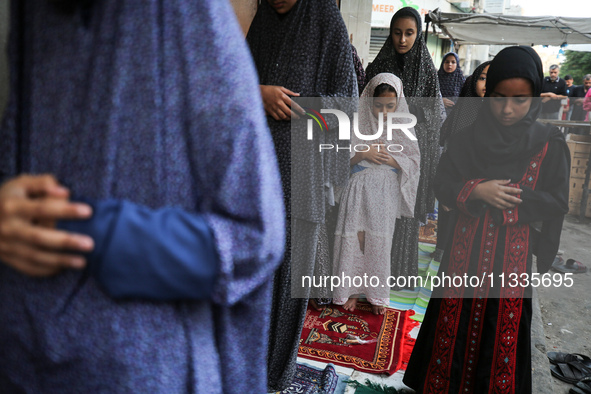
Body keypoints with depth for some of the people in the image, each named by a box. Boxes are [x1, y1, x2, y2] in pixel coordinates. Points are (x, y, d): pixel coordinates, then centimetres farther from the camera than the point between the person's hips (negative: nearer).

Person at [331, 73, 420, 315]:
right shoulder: (358, 125, 1)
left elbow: (414, 163, 3)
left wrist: (388, 158, -11)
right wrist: (362, 153, -14)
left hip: (385, 192, 1)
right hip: (358, 189, 0)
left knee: (379, 241, 1)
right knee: (355, 238, -3)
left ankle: (376, 293, 16)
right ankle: (351, 289, 13)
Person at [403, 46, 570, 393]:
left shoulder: (550, 144, -2)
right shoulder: (468, 138, 1)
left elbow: (559, 205, -4)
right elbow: (442, 186, -1)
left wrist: (509, 197, -17)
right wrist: (477, 190, -18)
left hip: (514, 256, -1)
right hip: (466, 250, 1)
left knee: (503, 331, 9)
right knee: (454, 322, 10)